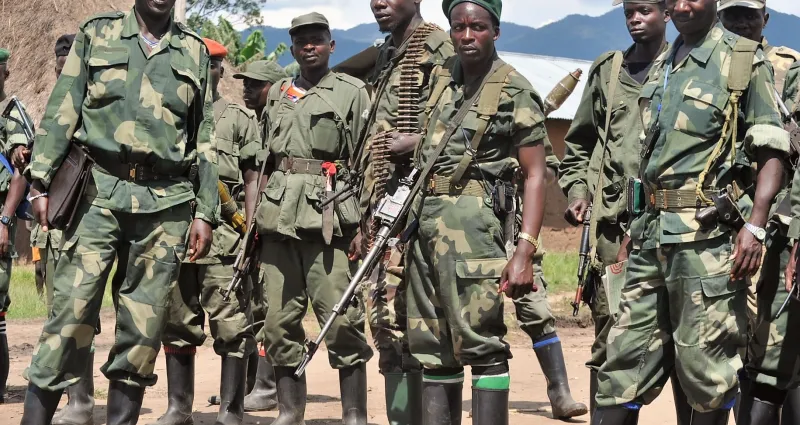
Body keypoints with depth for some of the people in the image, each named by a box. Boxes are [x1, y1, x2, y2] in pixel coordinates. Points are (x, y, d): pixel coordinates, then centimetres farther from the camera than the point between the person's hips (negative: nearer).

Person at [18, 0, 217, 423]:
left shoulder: (194, 53, 14)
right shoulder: (97, 34, 9)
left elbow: (205, 140, 13)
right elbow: (61, 112, 5)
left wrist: (205, 213, 7)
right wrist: (40, 182, -5)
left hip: (166, 201, 2)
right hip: (100, 192, -2)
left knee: (144, 324, 1)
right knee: (71, 310, -10)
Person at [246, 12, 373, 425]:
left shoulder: (351, 91, 6)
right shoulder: (278, 93, 20)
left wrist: (365, 224, -7)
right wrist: (253, 212, 13)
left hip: (327, 216, -5)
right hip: (277, 215, 5)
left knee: (341, 318, -9)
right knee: (279, 320, 4)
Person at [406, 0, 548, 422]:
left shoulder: (514, 91, -4)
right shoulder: (440, 78, 14)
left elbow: (534, 175, -8)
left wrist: (525, 249, -17)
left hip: (471, 220, -7)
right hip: (421, 217, 7)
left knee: (480, 341, -11)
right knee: (430, 345, 7)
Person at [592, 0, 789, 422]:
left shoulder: (745, 62, -2)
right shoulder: (661, 67, 17)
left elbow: (772, 152, -7)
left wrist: (755, 226, -17)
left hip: (708, 234, -6)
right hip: (650, 234, 6)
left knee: (706, 367, -2)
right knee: (625, 358, 4)